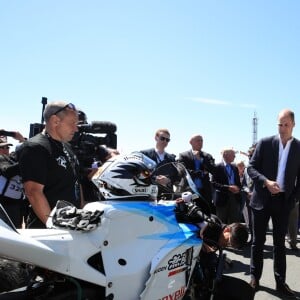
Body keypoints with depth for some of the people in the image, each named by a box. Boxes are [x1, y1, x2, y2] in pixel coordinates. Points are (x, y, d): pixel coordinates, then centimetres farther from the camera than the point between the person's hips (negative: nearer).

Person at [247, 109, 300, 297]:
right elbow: (251, 168, -3)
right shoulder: (265, 143, -2)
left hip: (284, 201, 1)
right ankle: (255, 277, 21)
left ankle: (280, 282, 19)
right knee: (258, 241, 9)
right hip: (262, 199, -1)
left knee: (280, 243, 10)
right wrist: (266, 182, -19)